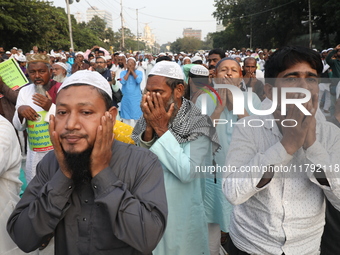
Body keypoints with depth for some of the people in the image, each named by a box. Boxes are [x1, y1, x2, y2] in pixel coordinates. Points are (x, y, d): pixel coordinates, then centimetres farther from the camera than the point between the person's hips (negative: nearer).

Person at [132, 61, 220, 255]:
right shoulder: (147, 121, -2)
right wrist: (149, 129, -20)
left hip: (182, 215, -4)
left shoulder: (198, 125, -16)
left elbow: (187, 173, -27)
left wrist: (162, 129, -24)